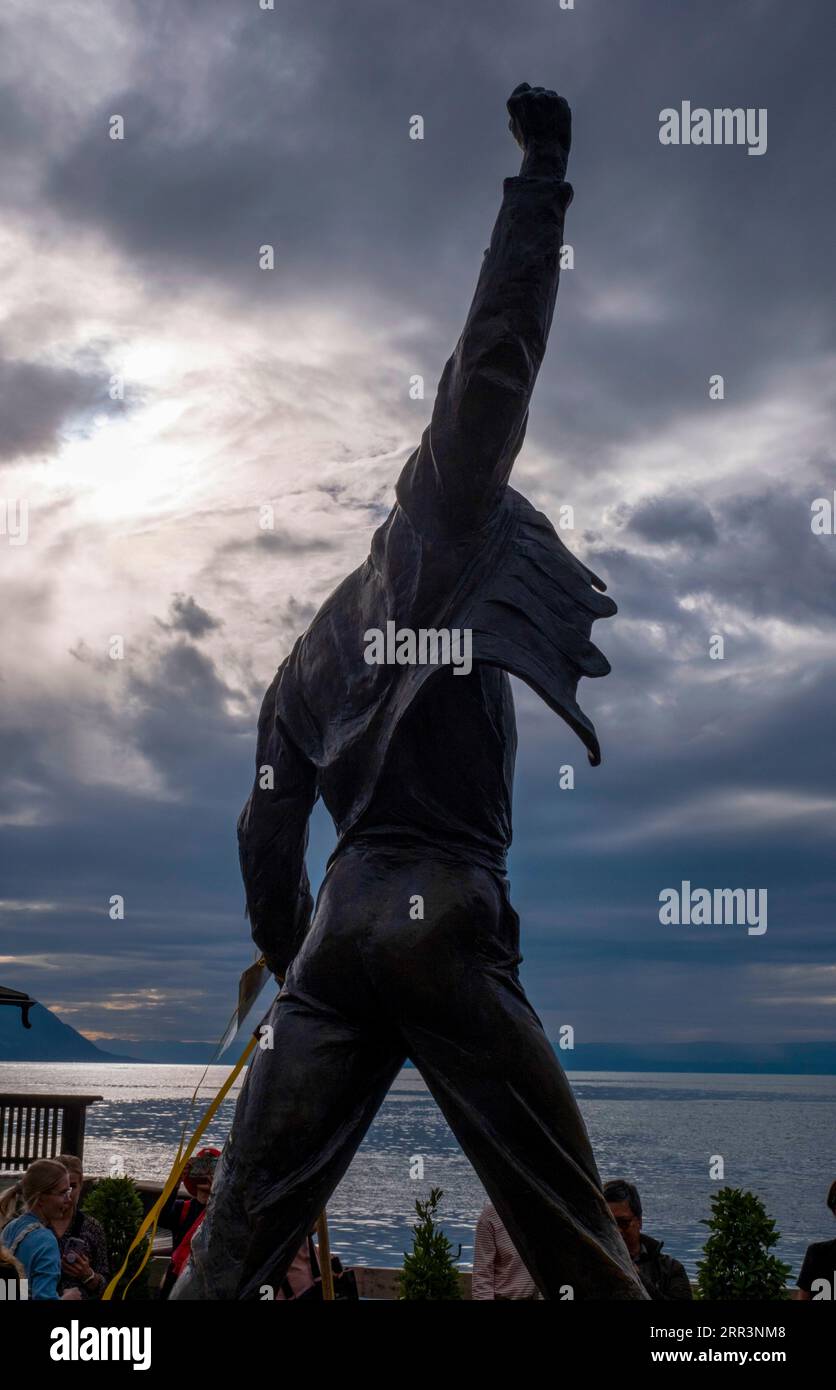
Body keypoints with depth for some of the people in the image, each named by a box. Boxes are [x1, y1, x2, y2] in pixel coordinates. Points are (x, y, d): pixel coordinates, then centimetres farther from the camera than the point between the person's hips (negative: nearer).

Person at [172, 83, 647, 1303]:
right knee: (571, 1240, 4)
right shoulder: (432, 567, 3)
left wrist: (291, 960, 29)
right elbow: (492, 372, -4)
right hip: (445, 921, -6)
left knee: (244, 1230, 8)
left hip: (340, 924, 7)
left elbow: (269, 830, 19)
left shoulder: (310, 656, 21)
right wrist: (542, 178, 2)